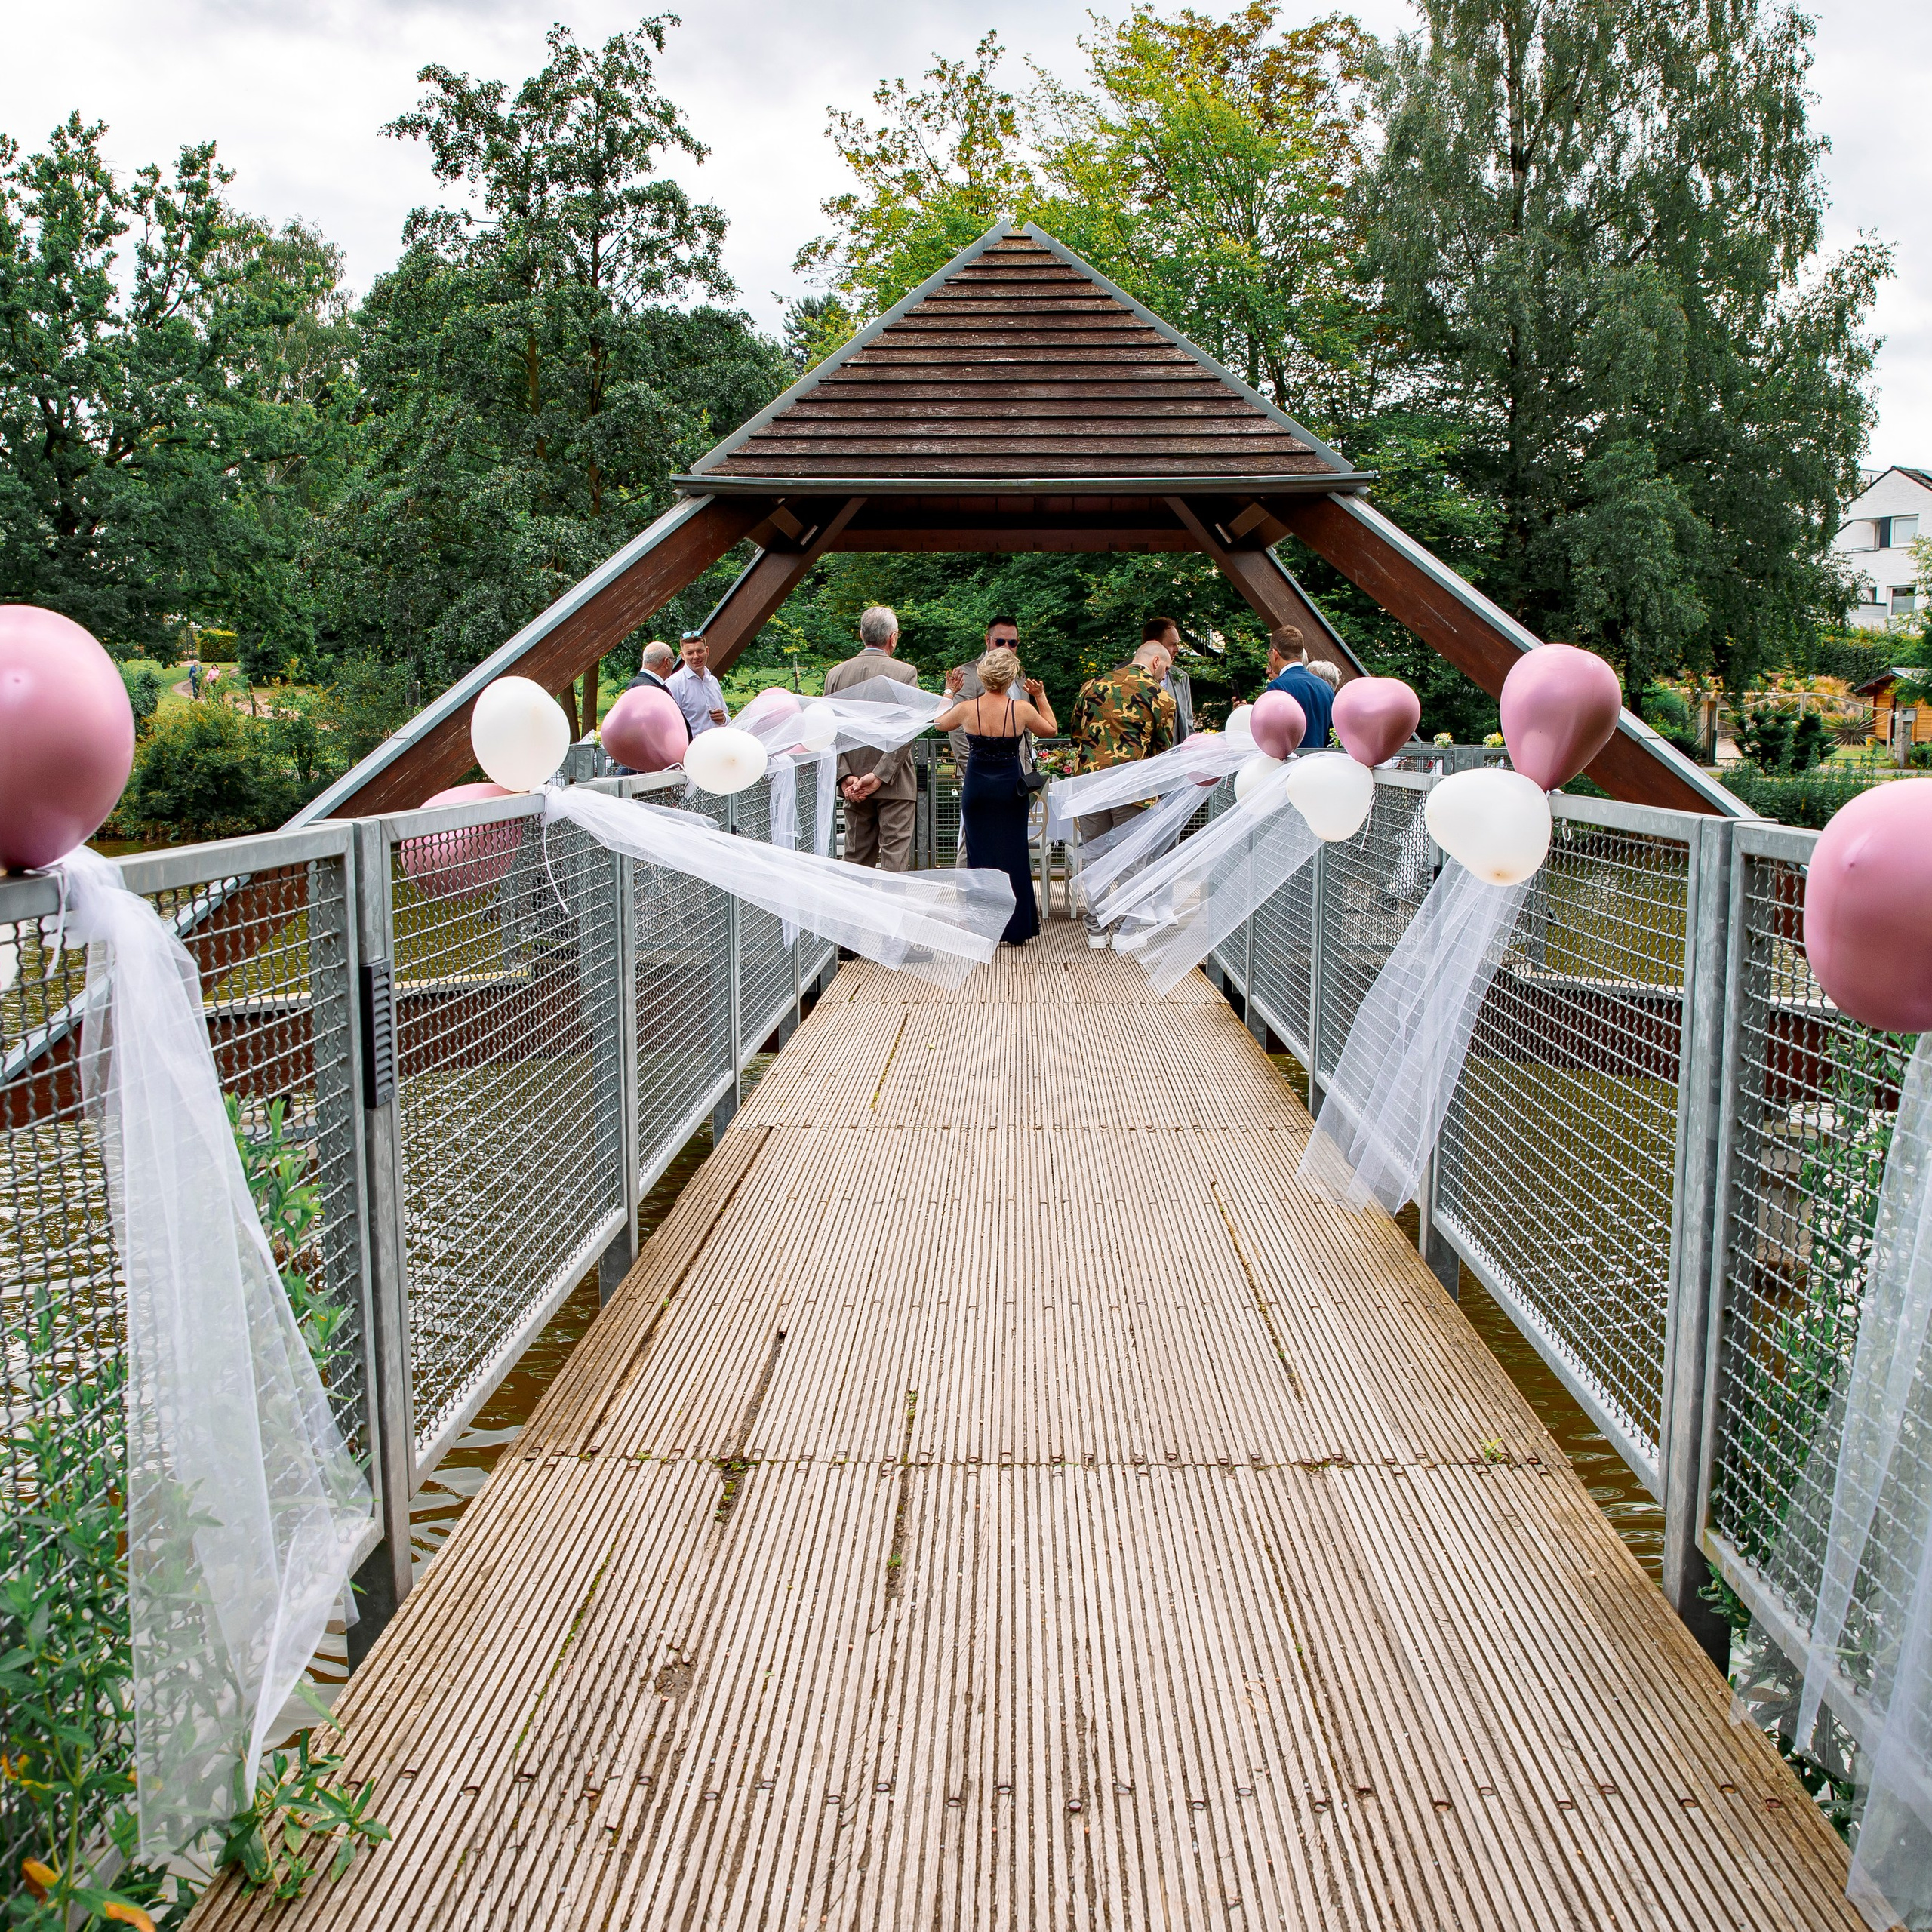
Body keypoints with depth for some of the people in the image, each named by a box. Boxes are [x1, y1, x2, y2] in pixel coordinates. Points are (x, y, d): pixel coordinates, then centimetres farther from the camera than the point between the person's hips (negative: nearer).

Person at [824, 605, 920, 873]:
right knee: (894, 859, -2)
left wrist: (846, 776, -3)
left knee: (857, 859, 11)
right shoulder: (905, 673, -8)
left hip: (853, 784, 4)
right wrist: (880, 775, -12)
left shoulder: (836, 674, 4)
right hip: (895, 786, -4)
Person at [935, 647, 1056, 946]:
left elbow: (940, 723, 13)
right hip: (1011, 787, 0)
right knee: (1013, 855, 8)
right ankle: (1016, 929, 12)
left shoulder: (966, 708, -9)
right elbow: (1051, 729, 9)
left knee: (981, 855, 8)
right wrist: (1040, 696, 15)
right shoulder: (1022, 709, -10)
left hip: (976, 787, 0)